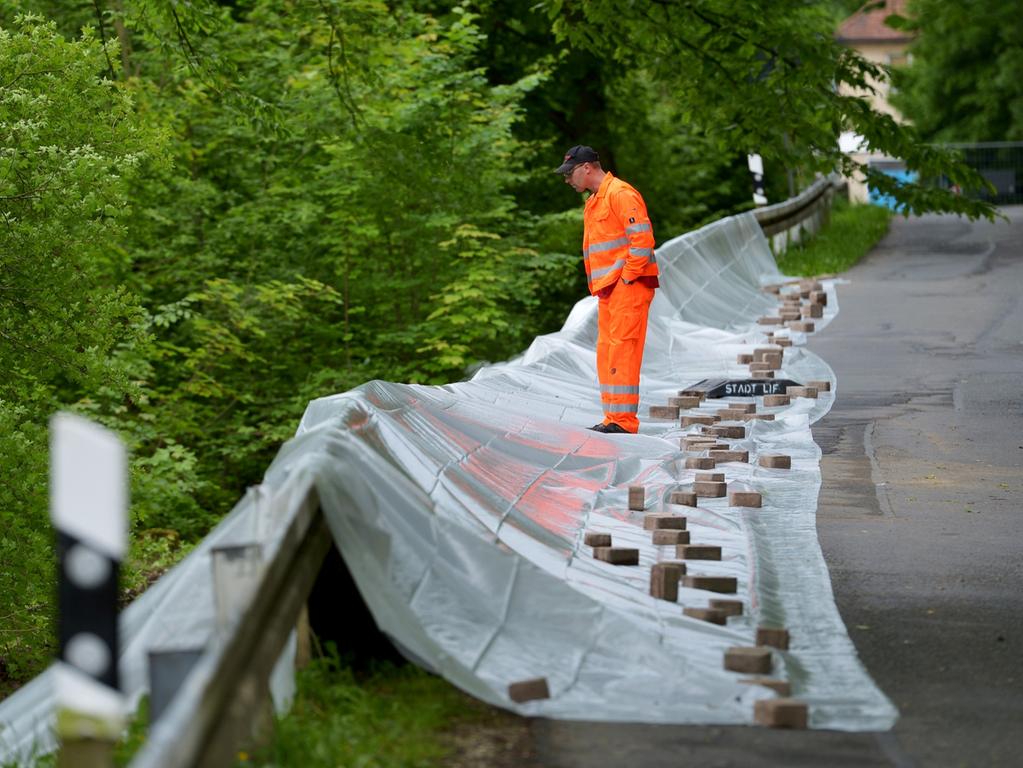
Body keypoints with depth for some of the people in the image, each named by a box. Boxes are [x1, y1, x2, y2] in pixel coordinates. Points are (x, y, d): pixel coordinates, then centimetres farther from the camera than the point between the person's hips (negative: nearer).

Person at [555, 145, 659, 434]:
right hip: (608, 290, 10)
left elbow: (643, 238, -19)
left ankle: (624, 419, -11)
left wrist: (627, 277, -16)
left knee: (622, 350, -11)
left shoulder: (620, 194, -11)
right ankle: (612, 418, 13)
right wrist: (601, 285, 17)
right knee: (606, 352, 9)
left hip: (629, 287, -10)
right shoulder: (593, 202, 21)